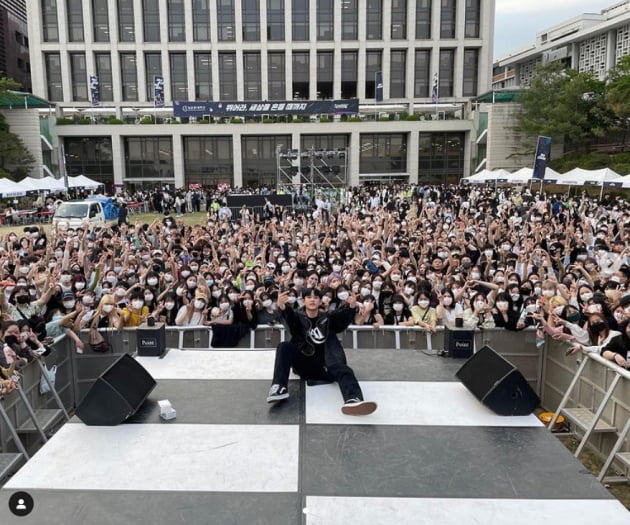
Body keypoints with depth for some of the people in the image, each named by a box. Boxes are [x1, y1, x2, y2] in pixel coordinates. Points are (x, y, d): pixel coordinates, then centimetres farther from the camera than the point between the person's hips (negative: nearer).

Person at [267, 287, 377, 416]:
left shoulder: (328, 318, 13)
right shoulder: (298, 317, 8)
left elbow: (343, 316, -9)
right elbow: (289, 316, -17)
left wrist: (352, 306, -33)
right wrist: (282, 306, -43)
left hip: (324, 366, 0)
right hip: (304, 365, 0)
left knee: (344, 370, -29)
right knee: (284, 347, -21)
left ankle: (353, 400, -59)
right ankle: (279, 387, -34)